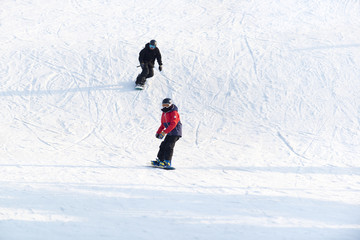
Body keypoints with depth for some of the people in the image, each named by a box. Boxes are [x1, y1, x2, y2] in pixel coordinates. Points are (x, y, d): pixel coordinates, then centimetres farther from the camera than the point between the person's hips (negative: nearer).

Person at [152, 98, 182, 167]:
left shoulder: (174, 113, -16)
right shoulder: (164, 113, 12)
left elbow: (173, 124, -26)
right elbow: (163, 125, 21)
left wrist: (164, 132, -30)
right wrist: (158, 132, 9)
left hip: (176, 133, -9)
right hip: (170, 133, 9)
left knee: (169, 146, -15)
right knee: (163, 145, 7)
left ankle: (167, 162, -15)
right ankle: (159, 160, 15)